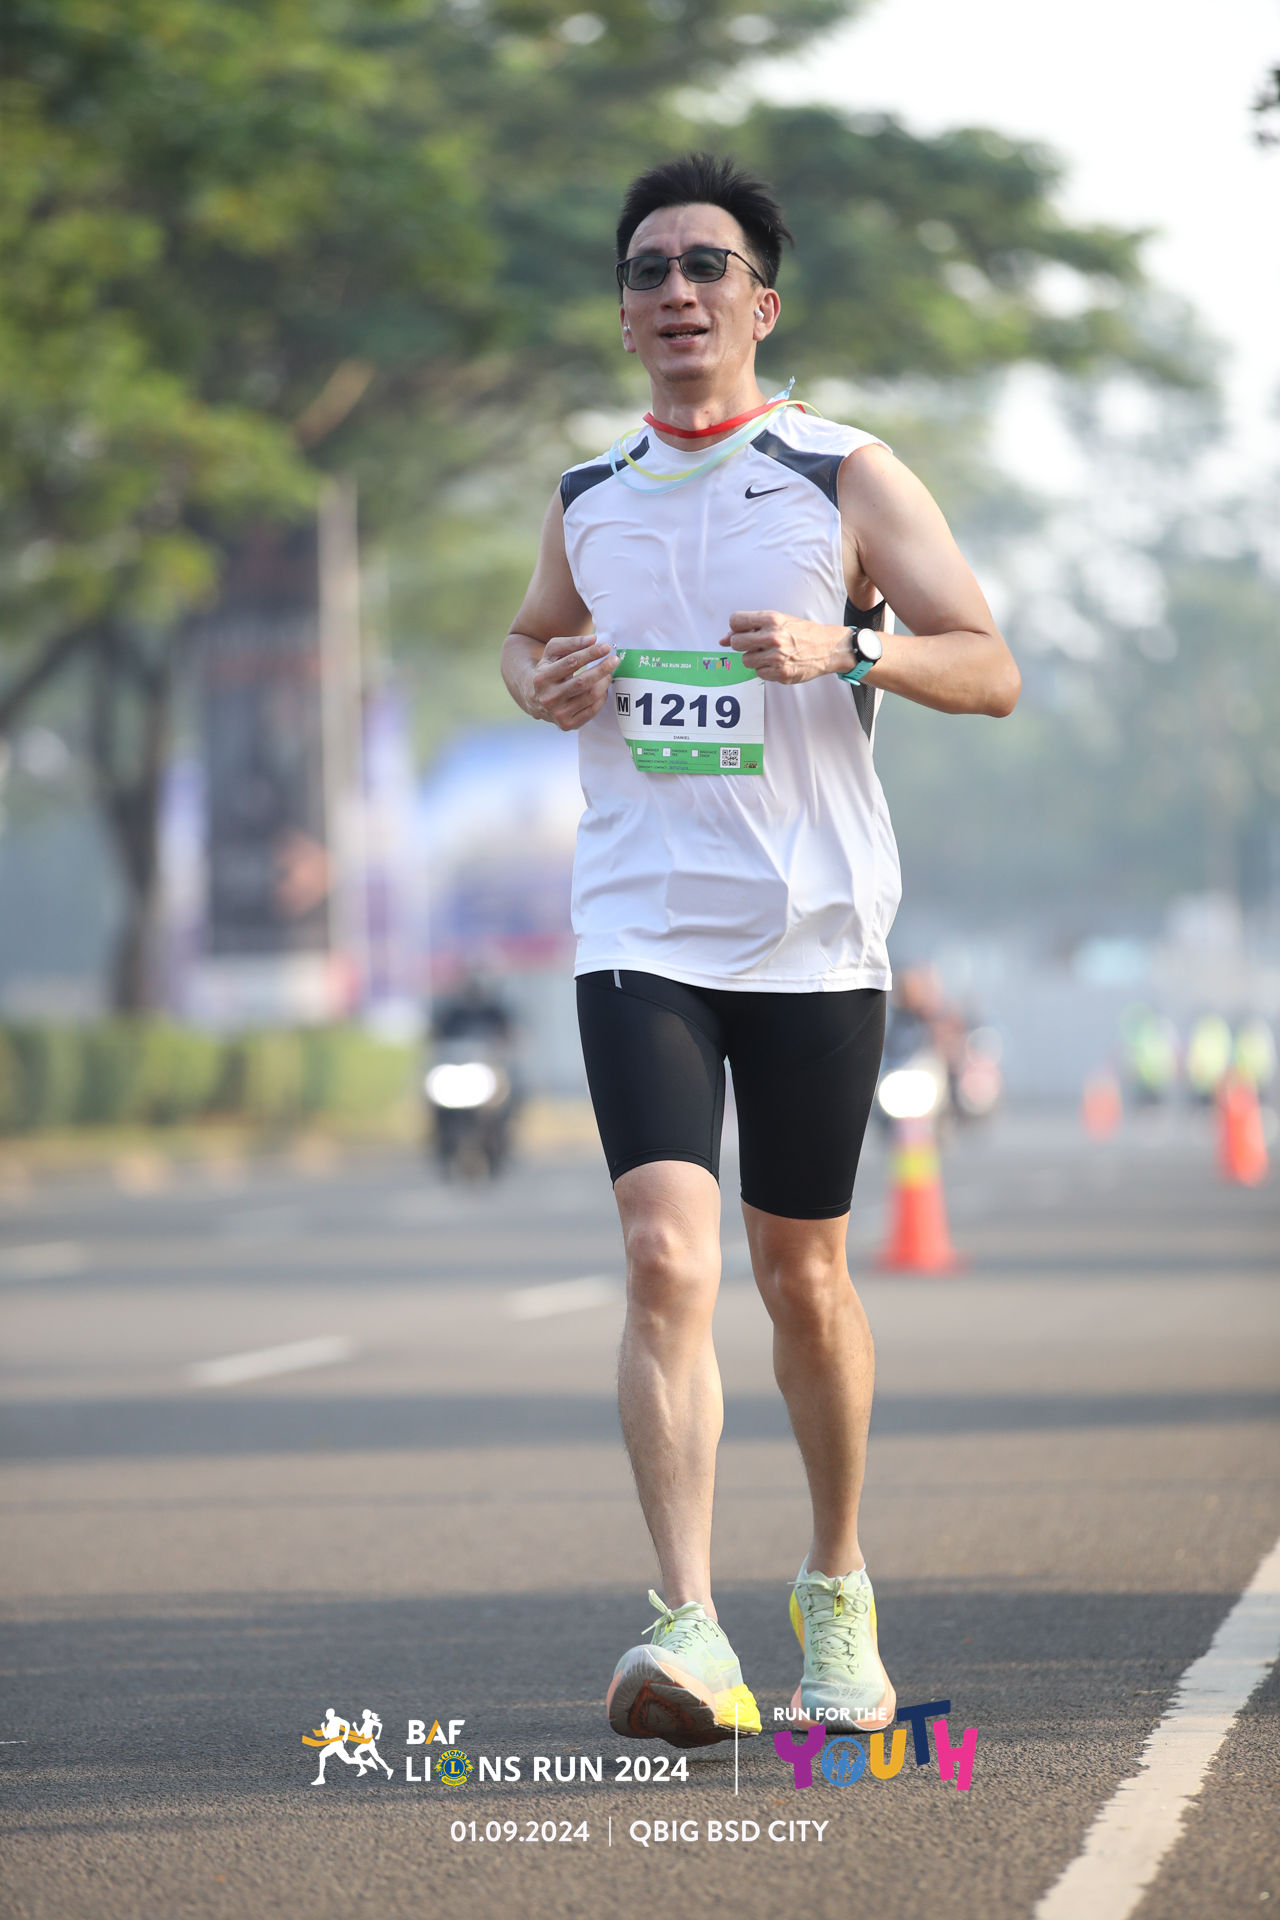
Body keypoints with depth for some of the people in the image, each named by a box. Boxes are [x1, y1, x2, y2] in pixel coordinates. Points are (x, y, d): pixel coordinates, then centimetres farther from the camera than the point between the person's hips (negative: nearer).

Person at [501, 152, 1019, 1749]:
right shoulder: (588, 498, 8)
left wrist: (848, 647, -21)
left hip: (815, 939, -1)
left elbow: (992, 669, -3)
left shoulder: (847, 479, -2)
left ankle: (839, 1593, 31)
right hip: (642, 936, 1)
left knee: (802, 1275, 9)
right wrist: (542, 683, 3)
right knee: (667, 1257, -16)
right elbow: (531, 631, 27)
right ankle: (690, 1631, -21)